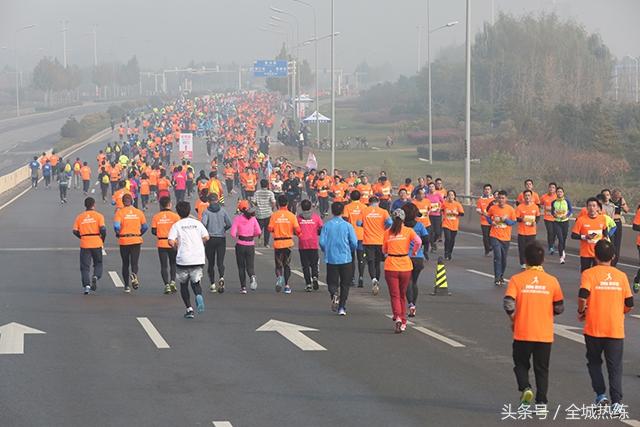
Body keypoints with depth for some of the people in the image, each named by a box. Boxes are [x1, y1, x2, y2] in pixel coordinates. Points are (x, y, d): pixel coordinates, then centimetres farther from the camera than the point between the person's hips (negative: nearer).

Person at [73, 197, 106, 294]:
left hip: (84, 244, 1)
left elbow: (75, 231, -1)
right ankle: (95, 276, -13)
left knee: (85, 266, 6)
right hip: (97, 243, -1)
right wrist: (103, 239, 5)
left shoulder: (79, 217, 4)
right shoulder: (98, 215, -2)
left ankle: (86, 285, -7)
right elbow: (103, 229, -12)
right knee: (98, 263, 15)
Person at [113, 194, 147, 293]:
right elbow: (145, 227, 5)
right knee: (134, 262, 0)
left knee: (125, 264, 12)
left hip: (124, 241, -1)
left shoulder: (119, 212, -5)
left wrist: (117, 234, 2)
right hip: (136, 240, 1)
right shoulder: (138, 212, 3)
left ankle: (127, 286, 15)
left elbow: (116, 226, -17)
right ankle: (134, 275, -33)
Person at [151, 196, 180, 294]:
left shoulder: (156, 217, -1)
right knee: (173, 264, 16)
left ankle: (167, 285, -2)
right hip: (173, 243, -1)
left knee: (164, 265, 5)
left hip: (161, 243, 1)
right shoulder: (175, 216, -6)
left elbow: (153, 231, -3)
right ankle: (172, 282, 2)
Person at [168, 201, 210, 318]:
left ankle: (189, 309, 4)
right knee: (195, 282, 14)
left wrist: (176, 246, 9)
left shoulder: (176, 225, -1)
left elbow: (171, 241, -12)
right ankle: (199, 296, -20)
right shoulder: (197, 223, 7)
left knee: (184, 284, 14)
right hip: (198, 259, 2)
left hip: (183, 259, -2)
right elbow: (206, 237, 1)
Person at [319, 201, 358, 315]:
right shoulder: (347, 226, -5)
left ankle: (334, 294, -20)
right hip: (346, 258, 0)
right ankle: (342, 308, 6)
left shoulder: (327, 225, -3)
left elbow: (322, 242, -6)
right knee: (344, 284, 10)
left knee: (332, 282, 11)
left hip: (331, 259, 0)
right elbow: (354, 243, -6)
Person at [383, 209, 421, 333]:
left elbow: (384, 250, 9)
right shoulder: (408, 231, 0)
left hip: (390, 266, -1)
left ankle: (397, 317, -23)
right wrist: (413, 253, 1)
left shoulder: (387, 232, 3)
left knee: (394, 295, 0)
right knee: (402, 295, 16)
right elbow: (418, 242, -16)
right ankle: (403, 322, 20)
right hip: (405, 266, 1)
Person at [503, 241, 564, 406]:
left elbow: (508, 304, -17)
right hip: (545, 334, 1)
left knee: (521, 364, 16)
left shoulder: (517, 279, -7)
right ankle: (541, 401, 6)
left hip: (522, 333, -1)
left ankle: (525, 387, -8)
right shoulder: (552, 281, -2)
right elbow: (559, 308, 3)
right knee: (542, 368, 10)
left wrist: (514, 319, 1)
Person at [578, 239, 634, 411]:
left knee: (594, 362, 19)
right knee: (615, 366, 6)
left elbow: (583, 296, -21)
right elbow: (629, 304, 3)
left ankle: (601, 394, 10)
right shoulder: (621, 276, 1)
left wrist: (581, 311, -2)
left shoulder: (589, 274, -6)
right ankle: (616, 401, -3)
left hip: (594, 328, -1)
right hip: (616, 330, 1)